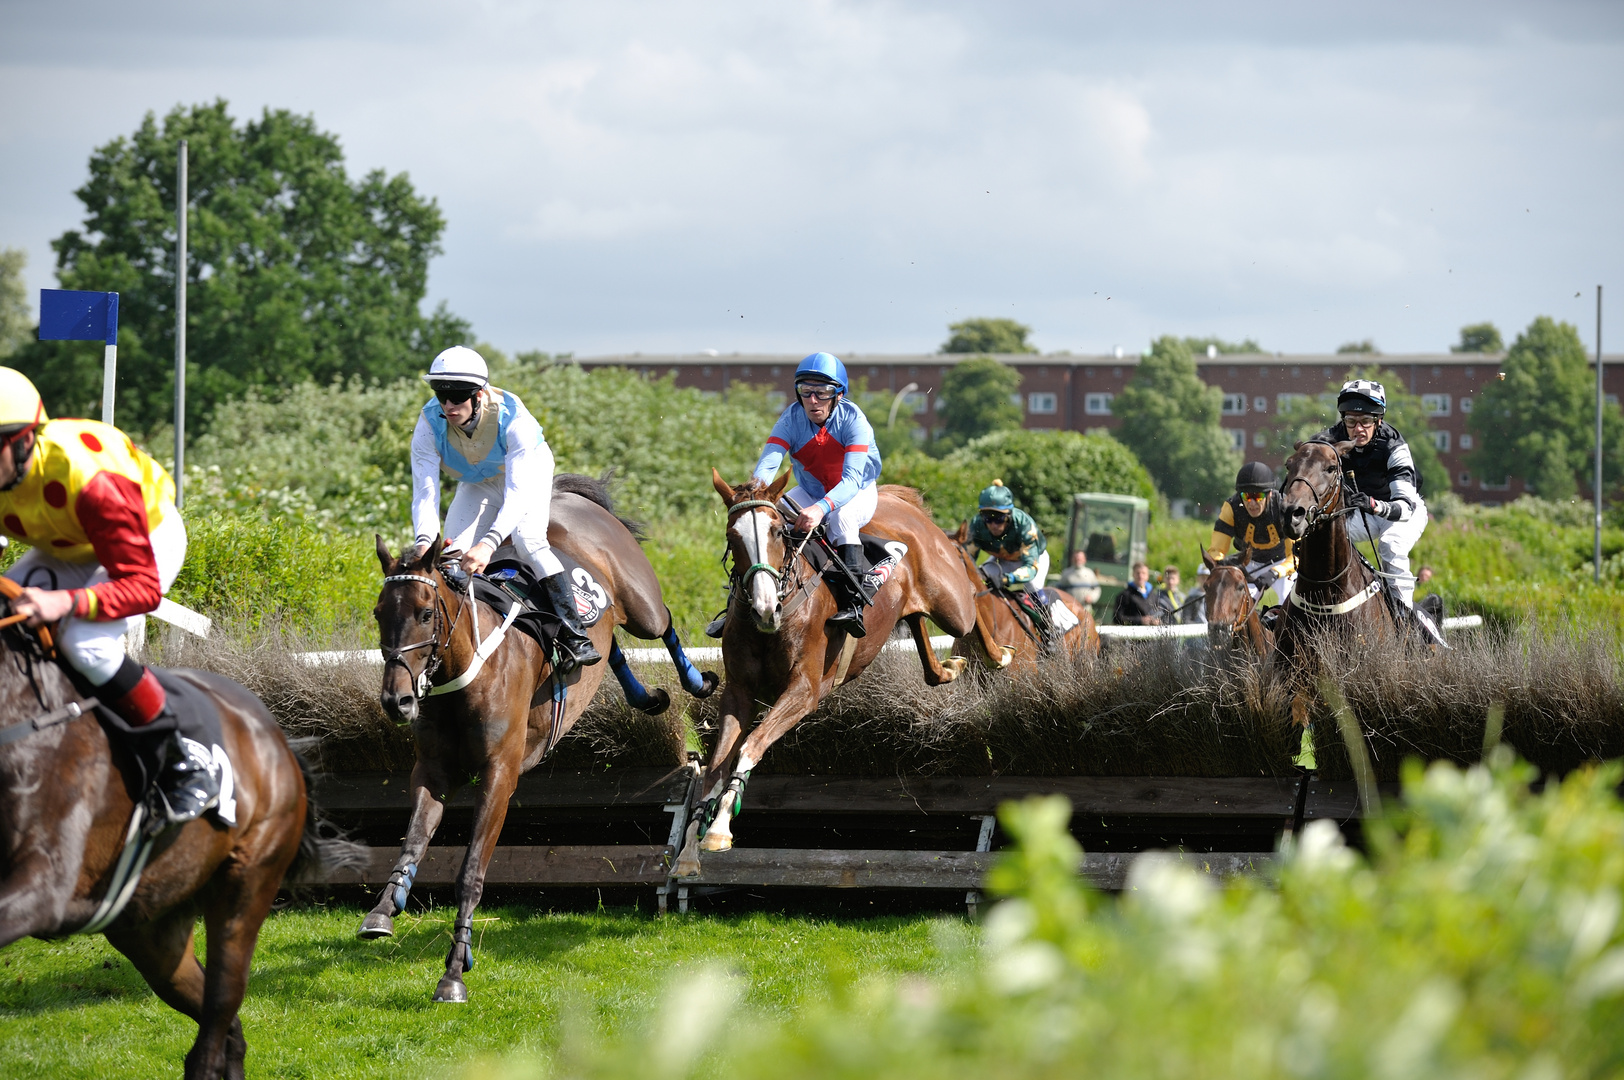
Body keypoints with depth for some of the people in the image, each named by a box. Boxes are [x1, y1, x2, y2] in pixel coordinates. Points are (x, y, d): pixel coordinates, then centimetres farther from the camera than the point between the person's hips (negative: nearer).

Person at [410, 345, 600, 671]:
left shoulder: (513, 418, -40)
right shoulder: (430, 424, -30)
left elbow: (518, 493, -47)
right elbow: (424, 491, -33)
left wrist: (488, 545, -62)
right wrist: (425, 542, -53)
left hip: (528, 470, -4)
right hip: (476, 484, 4)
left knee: (527, 538, -28)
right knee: (453, 556, -13)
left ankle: (574, 635, -27)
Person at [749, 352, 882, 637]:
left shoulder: (853, 419, -27)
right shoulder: (792, 419, -18)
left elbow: (852, 479, -38)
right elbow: (767, 464, -28)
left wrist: (821, 508, -56)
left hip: (858, 493, -4)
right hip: (810, 491, 4)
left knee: (841, 517, -37)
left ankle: (853, 606, -40)